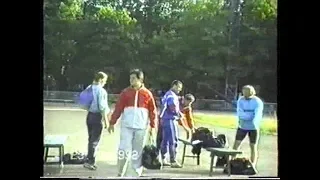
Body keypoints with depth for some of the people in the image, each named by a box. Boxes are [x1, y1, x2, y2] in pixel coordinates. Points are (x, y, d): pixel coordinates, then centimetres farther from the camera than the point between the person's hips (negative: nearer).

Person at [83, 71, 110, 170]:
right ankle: (90, 162, 5)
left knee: (91, 139, 17)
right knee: (95, 140, 1)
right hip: (97, 116, -7)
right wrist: (106, 120, -11)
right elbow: (102, 107, -17)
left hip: (89, 115, 7)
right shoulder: (101, 91, -15)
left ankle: (89, 160, 24)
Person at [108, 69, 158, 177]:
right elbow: (118, 108, 2)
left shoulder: (147, 94, 2)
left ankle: (136, 174, 19)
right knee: (124, 149, -4)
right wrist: (112, 123, -1)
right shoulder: (125, 92, 2)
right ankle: (121, 173, 11)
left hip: (141, 127, 0)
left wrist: (152, 126, 1)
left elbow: (153, 111, 4)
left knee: (138, 151, 8)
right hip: (127, 126, 0)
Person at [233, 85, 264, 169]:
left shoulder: (258, 102, -12)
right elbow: (239, 113, -15)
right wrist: (250, 116, -28)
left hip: (253, 127, -2)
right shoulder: (240, 100, -5)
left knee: (253, 146, 3)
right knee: (236, 144, -1)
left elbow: (258, 115, -25)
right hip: (242, 126, 2)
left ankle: (252, 166, 10)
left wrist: (254, 122, -42)